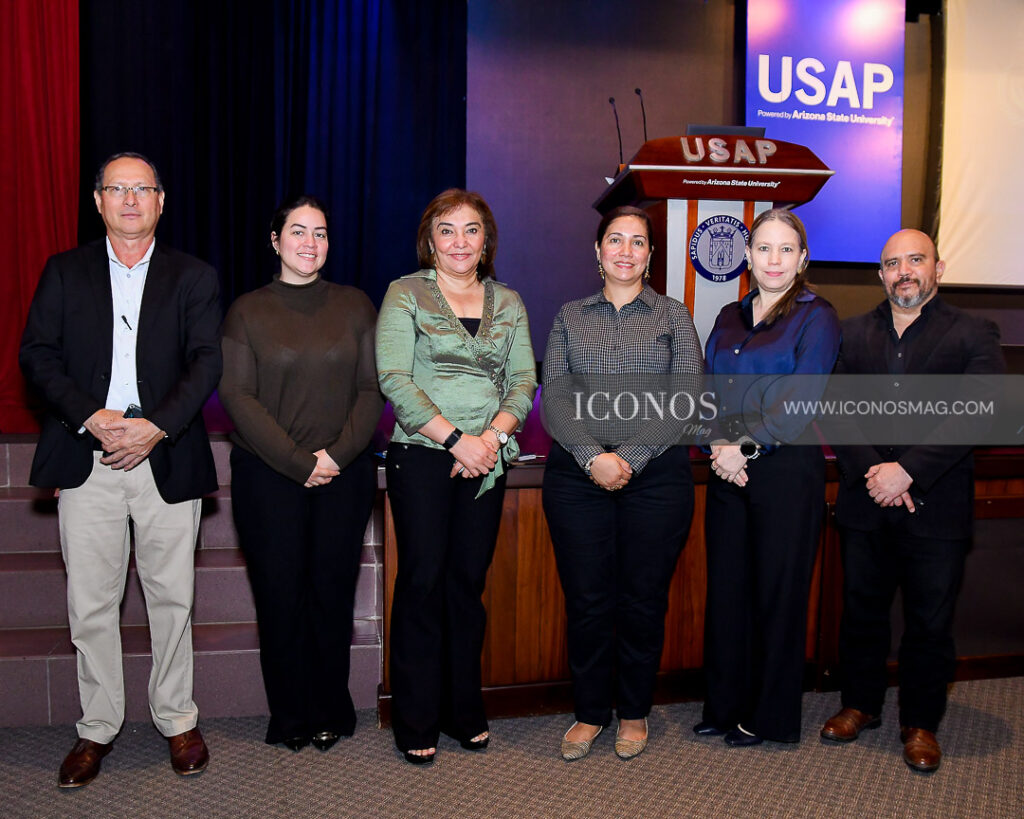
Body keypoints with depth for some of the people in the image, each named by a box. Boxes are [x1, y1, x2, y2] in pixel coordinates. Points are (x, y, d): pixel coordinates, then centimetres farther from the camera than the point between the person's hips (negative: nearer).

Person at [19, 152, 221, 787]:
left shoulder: (194, 277, 8)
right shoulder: (64, 272, 11)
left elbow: (208, 361, -2)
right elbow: (37, 354, 3)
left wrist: (155, 426, -15)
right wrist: (92, 416, -12)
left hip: (167, 459, -1)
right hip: (88, 460, 1)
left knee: (172, 598, 7)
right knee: (91, 604, 6)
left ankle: (177, 720, 24)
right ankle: (99, 728, 23)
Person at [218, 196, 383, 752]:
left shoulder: (354, 306, 8)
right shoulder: (247, 311, 4)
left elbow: (372, 389, 3)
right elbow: (237, 396, -4)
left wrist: (337, 454, -10)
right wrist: (298, 462, -11)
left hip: (345, 474, 1)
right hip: (268, 475, -1)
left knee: (333, 592, 5)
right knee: (280, 593, 4)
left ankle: (330, 713, 22)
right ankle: (290, 717, 20)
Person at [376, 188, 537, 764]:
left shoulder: (508, 303, 13)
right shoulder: (406, 294, 2)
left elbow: (524, 382, 8)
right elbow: (394, 379, -8)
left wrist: (493, 435, -10)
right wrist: (456, 439, -14)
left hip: (487, 459, 3)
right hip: (422, 456, -3)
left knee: (469, 580, 8)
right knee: (422, 578, 0)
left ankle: (465, 711, 23)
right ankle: (416, 721, 15)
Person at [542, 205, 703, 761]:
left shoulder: (673, 315, 7)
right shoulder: (570, 316, 11)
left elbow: (688, 400, -2)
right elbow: (553, 396, 2)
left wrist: (628, 457, -12)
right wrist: (594, 456, -13)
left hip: (657, 476, -1)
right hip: (577, 475, 1)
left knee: (644, 599, 7)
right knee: (587, 599, 5)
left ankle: (634, 712, 27)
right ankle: (590, 712, 24)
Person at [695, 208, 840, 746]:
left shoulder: (816, 317, -3)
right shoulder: (729, 317, 14)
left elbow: (800, 400, -12)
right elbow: (709, 392, 10)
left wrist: (744, 447, -17)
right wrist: (718, 447, -7)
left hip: (786, 472, -5)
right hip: (728, 473, 5)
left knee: (776, 591, 5)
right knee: (725, 587, 10)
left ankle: (769, 716, 22)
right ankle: (725, 706, 26)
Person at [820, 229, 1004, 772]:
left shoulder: (973, 335, 0)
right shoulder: (854, 332, 9)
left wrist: (907, 472, -19)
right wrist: (872, 472, -12)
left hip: (936, 507, -2)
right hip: (865, 503, 3)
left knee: (930, 621, 8)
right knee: (861, 610, 14)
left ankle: (920, 723, 26)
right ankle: (860, 704, 32)